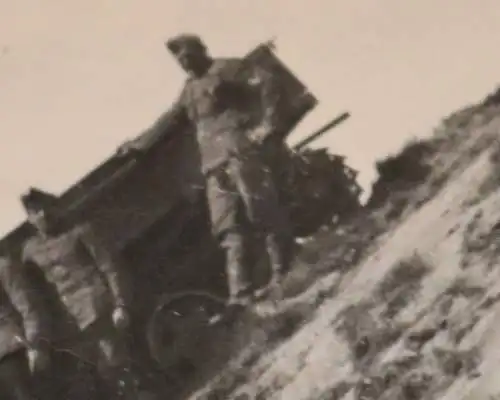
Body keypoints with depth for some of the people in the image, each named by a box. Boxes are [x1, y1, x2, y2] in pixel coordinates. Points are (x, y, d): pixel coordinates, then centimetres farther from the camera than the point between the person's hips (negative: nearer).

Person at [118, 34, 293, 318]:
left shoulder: (226, 68, 5)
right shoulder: (191, 90, 28)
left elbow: (266, 84, -5)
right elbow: (170, 121, 35)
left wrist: (266, 123, -13)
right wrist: (138, 144, 35)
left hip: (239, 151, -7)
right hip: (214, 162, 7)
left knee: (263, 214, -11)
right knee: (229, 229, -5)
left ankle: (283, 276, -4)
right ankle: (241, 293, -12)